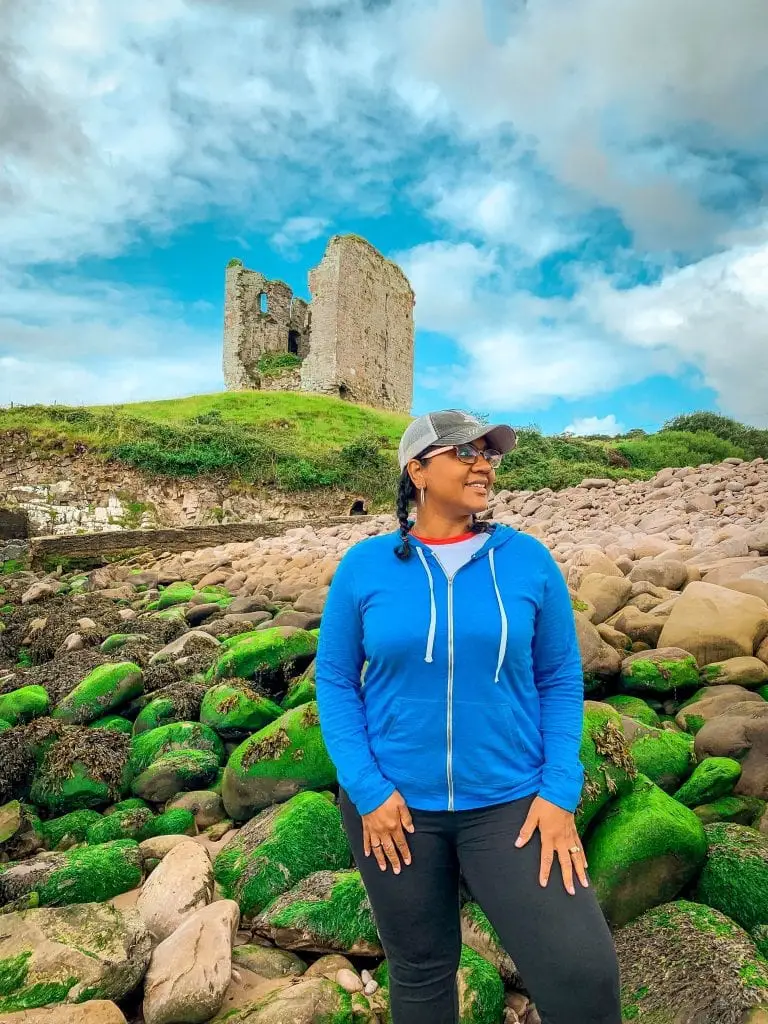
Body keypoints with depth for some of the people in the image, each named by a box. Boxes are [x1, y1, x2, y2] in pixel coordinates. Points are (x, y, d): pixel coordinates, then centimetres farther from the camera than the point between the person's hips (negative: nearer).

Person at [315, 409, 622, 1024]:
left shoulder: (529, 561, -4)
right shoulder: (364, 566, -7)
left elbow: (560, 680, 1)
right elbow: (335, 681, -2)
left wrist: (560, 792, -8)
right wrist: (367, 789, -10)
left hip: (509, 800, 1)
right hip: (393, 802, 0)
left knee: (582, 972, -11)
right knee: (421, 971, 18)